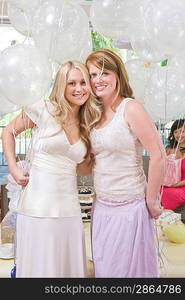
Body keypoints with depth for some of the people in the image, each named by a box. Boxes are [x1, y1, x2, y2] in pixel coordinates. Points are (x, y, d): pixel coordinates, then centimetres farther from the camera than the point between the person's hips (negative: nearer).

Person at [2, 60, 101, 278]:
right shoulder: (45, 110, -4)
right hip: (38, 204, -4)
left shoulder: (86, 125, 11)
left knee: (70, 267, 9)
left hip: (69, 207, 4)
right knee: (38, 267, 3)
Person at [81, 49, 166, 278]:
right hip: (101, 207, 7)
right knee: (104, 268, 16)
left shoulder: (130, 108, -12)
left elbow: (158, 156, -16)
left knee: (131, 269, 7)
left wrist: (151, 201, -11)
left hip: (130, 207, -6)